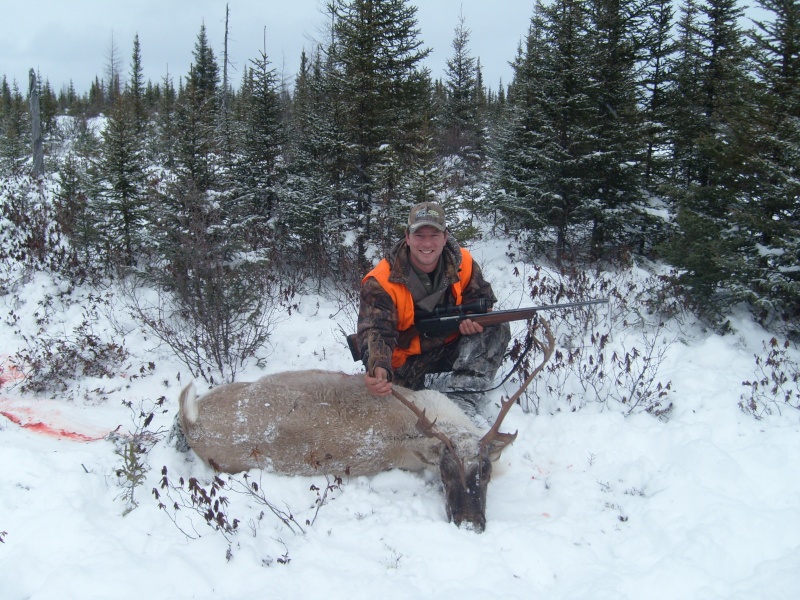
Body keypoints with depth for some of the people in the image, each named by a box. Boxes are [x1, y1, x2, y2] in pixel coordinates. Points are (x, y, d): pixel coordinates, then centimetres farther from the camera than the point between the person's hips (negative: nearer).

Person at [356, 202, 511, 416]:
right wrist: (378, 368, -55)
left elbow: (481, 297, 4)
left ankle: (460, 402, -31)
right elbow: (376, 331, -32)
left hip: (450, 348, 4)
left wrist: (475, 318, -22)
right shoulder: (381, 282, -23)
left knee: (497, 330, -19)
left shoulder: (462, 263, -12)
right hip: (407, 360, -4)